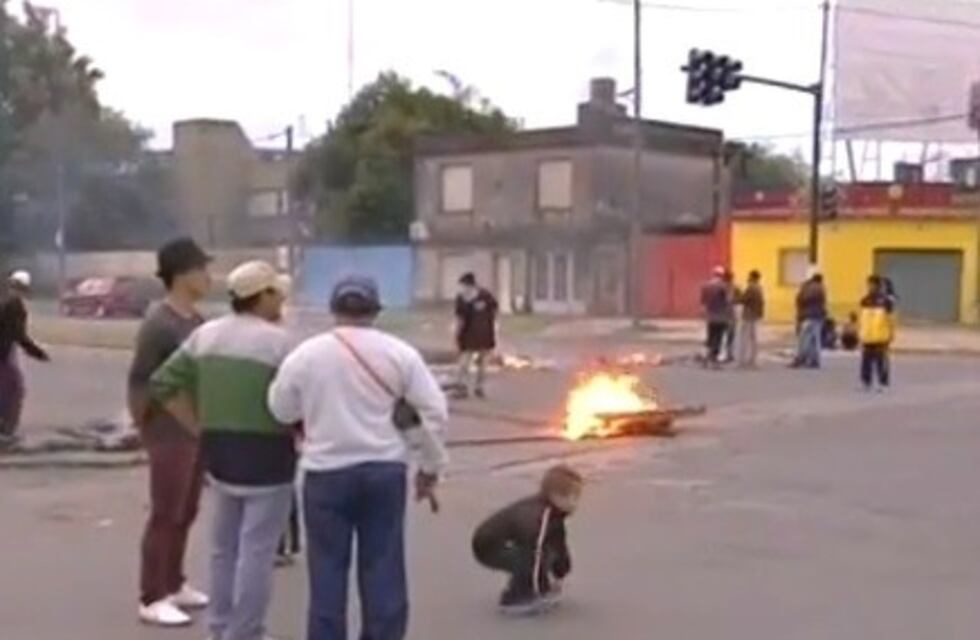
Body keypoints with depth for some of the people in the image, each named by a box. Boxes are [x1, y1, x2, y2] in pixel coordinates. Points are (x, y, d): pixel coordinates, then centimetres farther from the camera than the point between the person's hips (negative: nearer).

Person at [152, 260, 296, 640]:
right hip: (265, 454, -7)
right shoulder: (277, 340, -14)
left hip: (218, 453, 7)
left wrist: (200, 426, 9)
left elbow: (164, 383, 7)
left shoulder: (206, 334, 7)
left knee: (224, 546, 17)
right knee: (256, 550, 0)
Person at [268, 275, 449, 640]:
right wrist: (430, 467, 8)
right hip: (385, 470, 1)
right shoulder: (399, 353, -1)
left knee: (328, 570, 7)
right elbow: (434, 412, -1)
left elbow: (281, 410, 9)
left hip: (326, 472, -1)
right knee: (383, 570, 7)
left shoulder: (306, 354, -2)